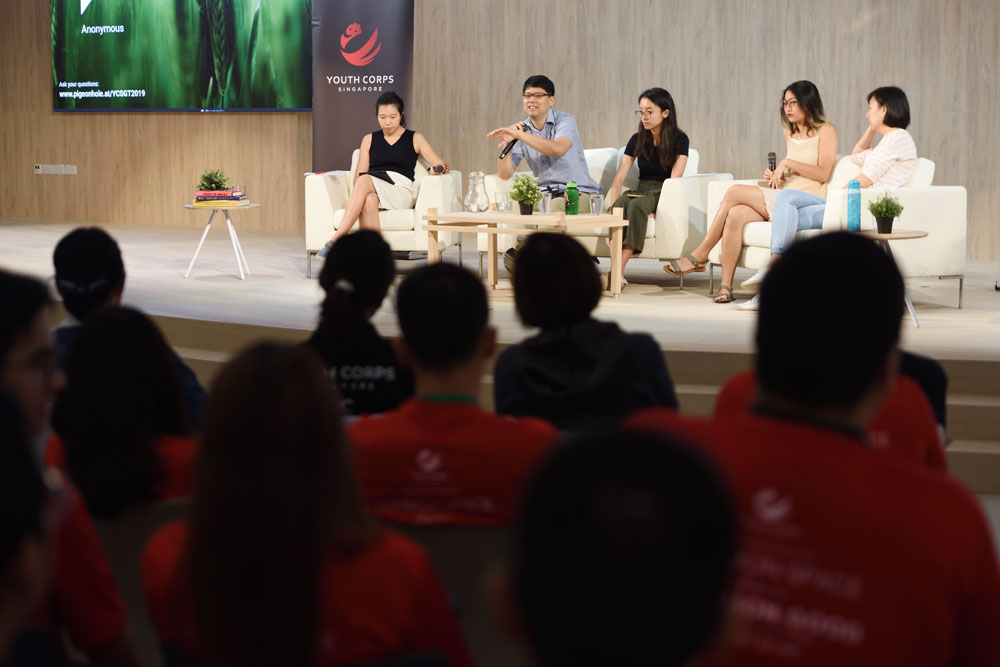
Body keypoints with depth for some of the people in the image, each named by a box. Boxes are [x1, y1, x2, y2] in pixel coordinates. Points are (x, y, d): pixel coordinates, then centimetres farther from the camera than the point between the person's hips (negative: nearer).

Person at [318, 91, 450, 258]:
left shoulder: (414, 139, 17)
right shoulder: (369, 140, 23)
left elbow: (442, 166, 13)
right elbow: (358, 174, 17)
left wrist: (437, 169, -13)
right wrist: (358, 192, -7)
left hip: (400, 191, -2)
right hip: (372, 190, 2)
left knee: (365, 181, -35)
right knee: (368, 201, -39)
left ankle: (336, 240, -44)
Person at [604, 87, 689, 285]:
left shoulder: (679, 139, -1)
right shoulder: (637, 140, 11)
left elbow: (674, 180, -10)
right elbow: (618, 179, 5)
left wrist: (655, 208, -23)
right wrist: (613, 204, -14)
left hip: (664, 195, -4)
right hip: (640, 192, 4)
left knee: (636, 206, -36)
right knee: (620, 205, -32)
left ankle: (618, 271, -47)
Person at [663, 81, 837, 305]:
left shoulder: (825, 130, 1)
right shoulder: (790, 133, 23)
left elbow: (823, 174, -10)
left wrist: (787, 163, -11)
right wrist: (774, 176, 11)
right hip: (783, 197, 7)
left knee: (735, 192, -21)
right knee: (736, 215, -24)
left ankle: (700, 254, -12)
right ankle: (726, 285, -29)